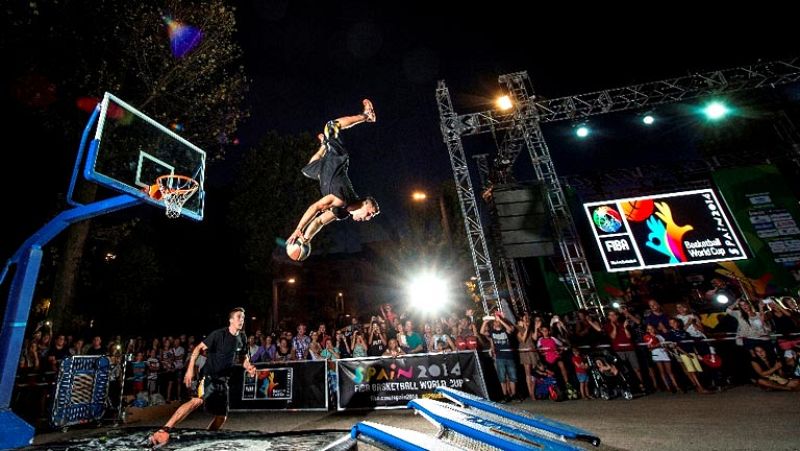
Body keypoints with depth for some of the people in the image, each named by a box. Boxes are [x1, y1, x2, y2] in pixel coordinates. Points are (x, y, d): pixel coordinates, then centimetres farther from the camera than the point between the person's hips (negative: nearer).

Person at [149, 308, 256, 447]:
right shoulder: (219, 334, -13)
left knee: (222, 417, 7)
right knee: (198, 400, -33)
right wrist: (190, 369, -17)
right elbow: (199, 348, -10)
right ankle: (164, 430, -29)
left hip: (223, 380, 6)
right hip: (208, 375, -6)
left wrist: (249, 367, -1)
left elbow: (244, 356, 17)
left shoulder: (242, 338, 4)